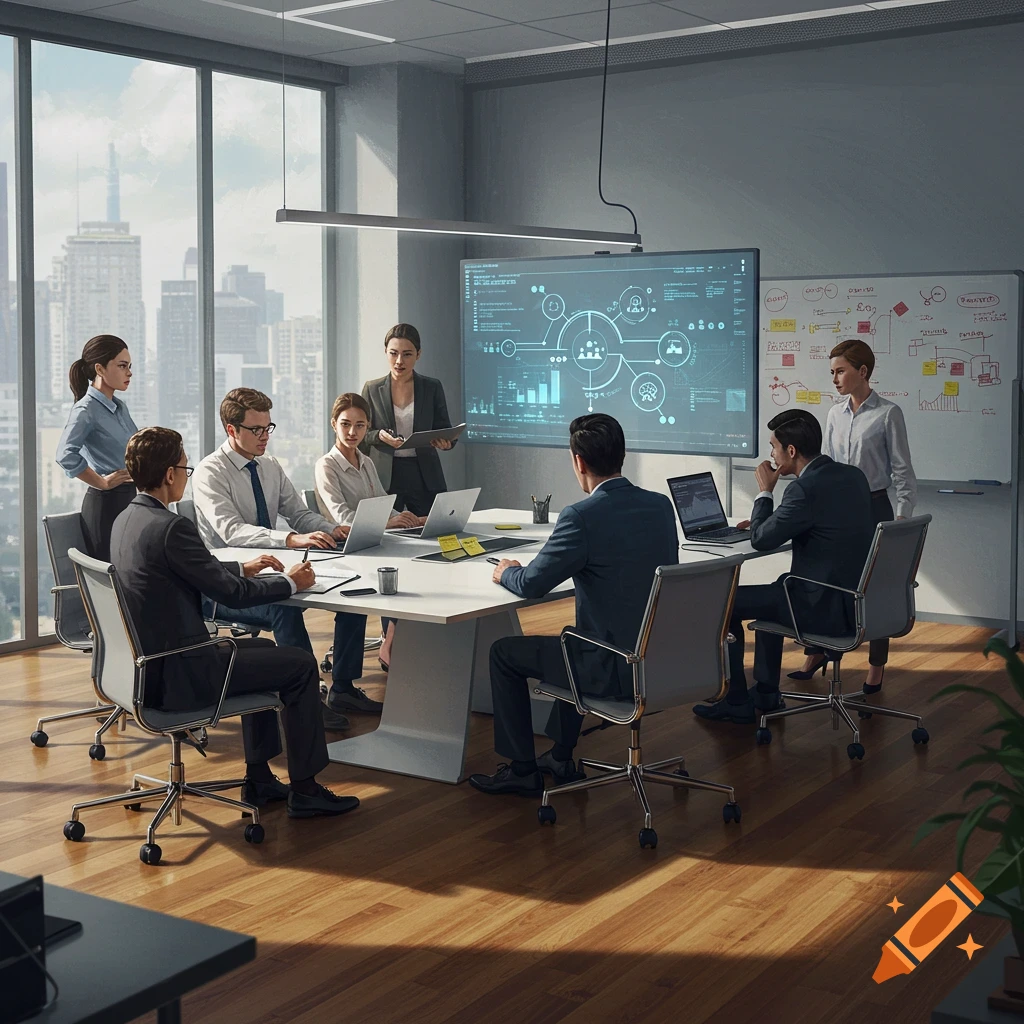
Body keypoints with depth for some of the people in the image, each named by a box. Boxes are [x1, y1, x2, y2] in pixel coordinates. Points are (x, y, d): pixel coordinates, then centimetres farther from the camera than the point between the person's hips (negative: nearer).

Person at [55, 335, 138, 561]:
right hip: (106, 503, -8)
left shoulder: (120, 407, 14)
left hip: (130, 499, 8)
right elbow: (66, 455, -25)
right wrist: (101, 483, -15)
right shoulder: (87, 409, -11)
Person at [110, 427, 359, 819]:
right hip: (175, 675, -10)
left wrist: (243, 568, 20)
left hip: (144, 663, 10)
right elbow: (232, 593, -16)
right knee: (300, 665, 1)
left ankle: (259, 779, 30)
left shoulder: (126, 520, 7)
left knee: (263, 649, 27)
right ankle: (304, 790, 11)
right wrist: (291, 583, -1)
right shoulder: (170, 528, -23)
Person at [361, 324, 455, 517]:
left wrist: (444, 442, -15)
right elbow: (361, 436, 7)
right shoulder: (372, 389, 5)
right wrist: (379, 436, -15)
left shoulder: (432, 388, 5)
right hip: (384, 479, 0)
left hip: (425, 479, 0)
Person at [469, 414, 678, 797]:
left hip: (617, 671, -7)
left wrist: (507, 571, 9)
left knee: (504, 653, 13)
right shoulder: (661, 504, 2)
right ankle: (561, 757, 42)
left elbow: (531, 585, -13)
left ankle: (522, 769, 22)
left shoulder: (582, 516, -20)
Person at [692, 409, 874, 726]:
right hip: (854, 598, 9)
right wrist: (767, 521, 18)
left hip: (825, 606, -9)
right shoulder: (853, 475, 6)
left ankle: (736, 703, 13)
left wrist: (764, 492, 0)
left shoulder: (806, 488, -22)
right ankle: (766, 696, 35)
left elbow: (761, 541, -12)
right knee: (775, 589, 32)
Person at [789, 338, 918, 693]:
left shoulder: (888, 414, -7)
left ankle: (876, 666, 14)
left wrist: (902, 520, -10)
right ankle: (816, 653, 19)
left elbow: (902, 471, -6)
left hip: (873, 506, -5)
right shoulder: (835, 413, 8)